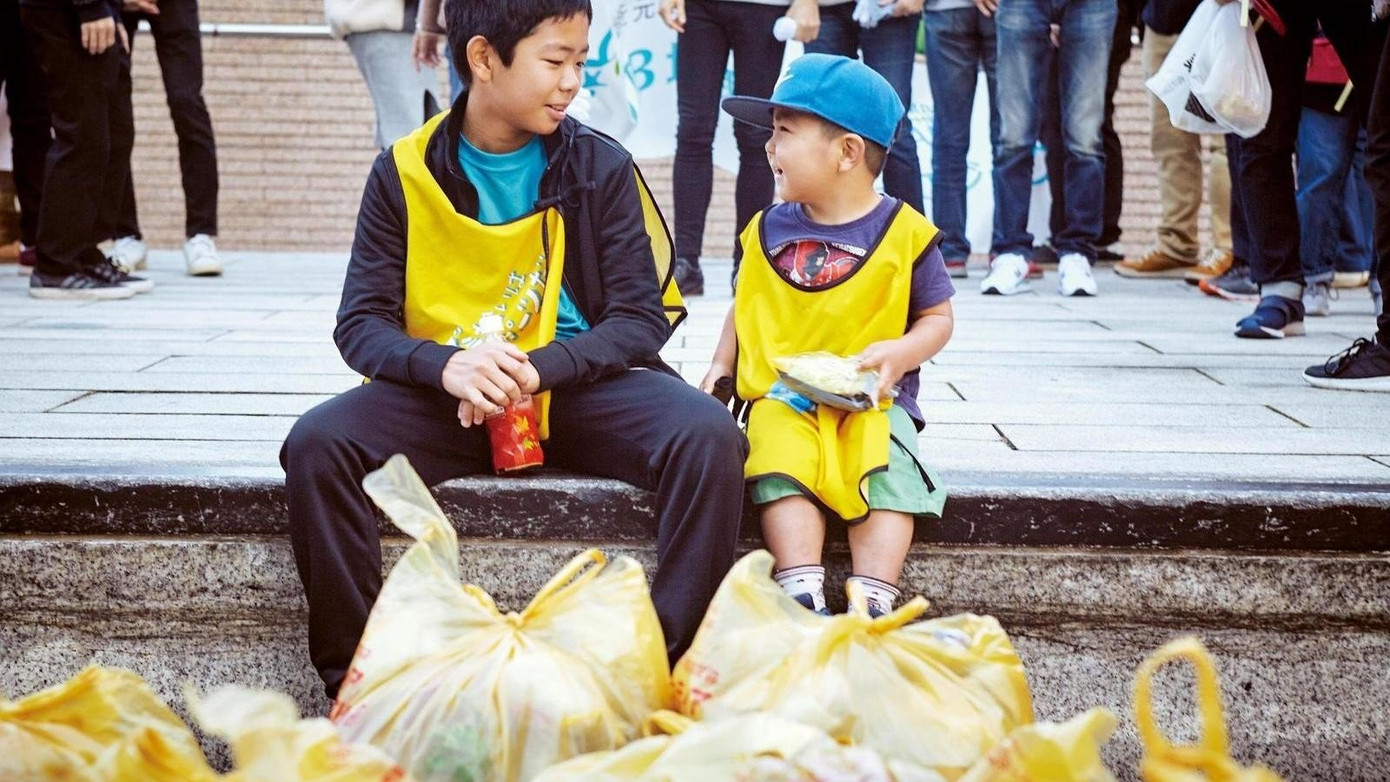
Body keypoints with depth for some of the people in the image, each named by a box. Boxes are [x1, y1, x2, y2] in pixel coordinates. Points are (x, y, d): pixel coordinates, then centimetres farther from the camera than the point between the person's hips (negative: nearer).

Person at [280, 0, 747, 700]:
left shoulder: (600, 167, 0)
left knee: (708, 438, -29)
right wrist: (445, 364, -26)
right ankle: (354, 681, -14)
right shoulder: (405, 172, 0)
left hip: (579, 387, 0)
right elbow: (361, 323, -3)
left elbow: (641, 318, -3)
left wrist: (538, 369, -22)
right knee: (316, 444, -26)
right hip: (447, 398, 1)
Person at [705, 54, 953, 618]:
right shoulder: (769, 230, 11)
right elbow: (744, 306, 22)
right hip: (783, 397, 2)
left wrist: (897, 354, -15)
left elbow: (938, 318, 4)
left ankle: (871, 603, -27)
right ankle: (802, 596, -31)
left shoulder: (903, 233, -1)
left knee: (888, 476, -27)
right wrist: (722, 364, 6)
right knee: (781, 469, -26)